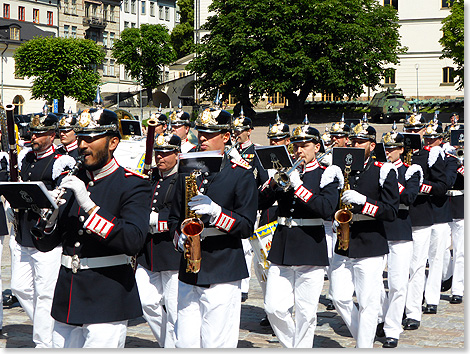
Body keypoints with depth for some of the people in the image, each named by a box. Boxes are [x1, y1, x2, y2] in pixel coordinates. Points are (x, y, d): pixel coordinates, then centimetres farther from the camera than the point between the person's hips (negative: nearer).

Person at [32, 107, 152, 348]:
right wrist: (50, 214, -11)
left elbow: (133, 242, -21)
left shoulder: (133, 184, -5)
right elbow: (44, 245, 11)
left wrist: (89, 205, -24)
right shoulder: (69, 182, 11)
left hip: (107, 303, -5)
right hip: (67, 301, 5)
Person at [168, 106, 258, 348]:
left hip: (223, 274, -4)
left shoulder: (241, 174, -1)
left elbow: (247, 226, -5)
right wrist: (180, 236, -2)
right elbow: (174, 218, 19)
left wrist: (216, 211, -21)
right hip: (188, 274, 4)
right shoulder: (187, 171, 13)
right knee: (185, 343, 4)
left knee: (217, 345, -4)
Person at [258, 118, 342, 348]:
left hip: (310, 249, -3)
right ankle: (291, 344, 21)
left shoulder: (326, 175, 2)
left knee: (305, 312, -1)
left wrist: (298, 186, -19)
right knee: (274, 307, 0)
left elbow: (326, 208, -16)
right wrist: (272, 183, -11)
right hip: (282, 249, 4)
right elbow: (260, 203, 6)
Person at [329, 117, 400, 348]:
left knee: (367, 303, -1)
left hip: (371, 248, -4)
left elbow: (391, 211, -10)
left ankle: (365, 347, 9)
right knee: (339, 298, 4)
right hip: (343, 248, 4)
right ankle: (363, 337, 24)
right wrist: (334, 219, 0)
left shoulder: (384, 172, -3)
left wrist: (363, 201, -22)